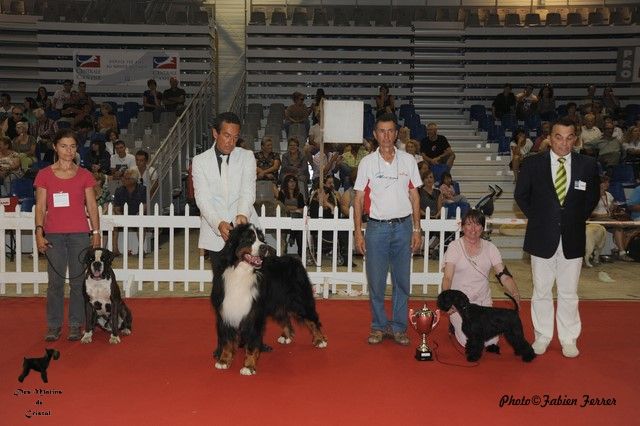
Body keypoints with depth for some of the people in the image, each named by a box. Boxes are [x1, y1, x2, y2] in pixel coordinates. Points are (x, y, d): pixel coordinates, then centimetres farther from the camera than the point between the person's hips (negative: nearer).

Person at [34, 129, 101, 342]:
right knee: (55, 281, 3)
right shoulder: (44, 175, 5)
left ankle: (76, 325, 12)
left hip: (80, 234, 0)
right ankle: (54, 325, 14)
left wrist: (96, 232, 2)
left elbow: (92, 206, 7)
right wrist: (39, 232, -4)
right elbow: (40, 207, 5)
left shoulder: (84, 175, 5)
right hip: (53, 234, 0)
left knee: (78, 281, 2)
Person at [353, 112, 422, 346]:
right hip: (377, 227, -1)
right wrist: (358, 233, -2)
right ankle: (379, 326, 18)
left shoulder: (408, 160, 5)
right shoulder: (367, 162, 2)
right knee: (376, 281, 4)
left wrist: (417, 229, 3)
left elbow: (414, 196, 8)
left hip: (403, 226, 1)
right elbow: (359, 199, 3)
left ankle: (399, 327, 18)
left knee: (402, 281, 6)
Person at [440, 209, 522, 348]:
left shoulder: (490, 248, 5)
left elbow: (504, 275, -3)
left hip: (483, 301, 2)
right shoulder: (455, 247, -5)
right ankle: (455, 324, 14)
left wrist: (516, 295, -22)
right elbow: (447, 278, -14)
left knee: (491, 342, -19)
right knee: (468, 340, -17)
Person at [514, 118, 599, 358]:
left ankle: (569, 339, 22)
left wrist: (578, 219, 6)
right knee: (541, 291, 9)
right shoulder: (532, 164, -4)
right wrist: (536, 219, 3)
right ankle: (542, 336, 22)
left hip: (573, 239, 1)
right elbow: (520, 195, 8)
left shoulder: (588, 165, -1)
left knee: (569, 293, 9)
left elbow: (593, 197, 13)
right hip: (542, 238, 0)